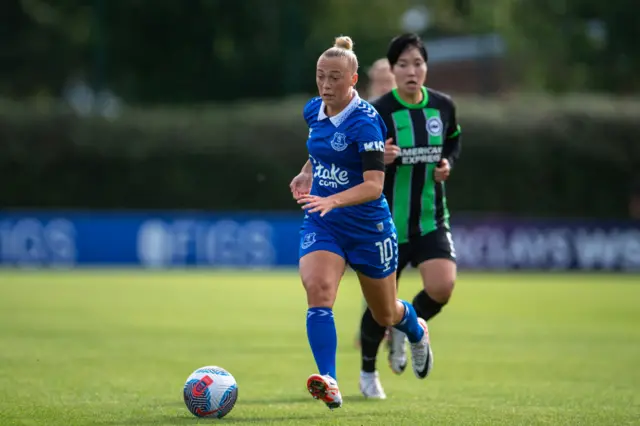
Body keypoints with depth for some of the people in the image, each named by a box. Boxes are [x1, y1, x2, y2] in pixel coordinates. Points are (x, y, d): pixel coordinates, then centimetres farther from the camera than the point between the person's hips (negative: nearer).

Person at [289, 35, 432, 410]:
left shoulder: (365, 122, -20)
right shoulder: (313, 111, 0)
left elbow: (374, 184, -28)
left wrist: (333, 200, -42)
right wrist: (307, 174, 8)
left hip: (367, 226, -4)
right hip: (322, 225, 4)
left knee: (386, 315, 15)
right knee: (318, 292, -24)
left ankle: (418, 331, 52)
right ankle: (330, 384, -32)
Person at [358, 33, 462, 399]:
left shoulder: (443, 106, -1)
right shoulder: (377, 112, -13)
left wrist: (448, 164, -2)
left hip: (431, 219, 3)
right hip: (387, 221, -3)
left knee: (442, 287, -18)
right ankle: (368, 371, 31)